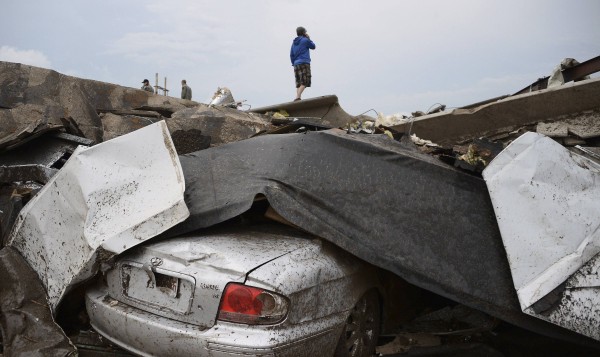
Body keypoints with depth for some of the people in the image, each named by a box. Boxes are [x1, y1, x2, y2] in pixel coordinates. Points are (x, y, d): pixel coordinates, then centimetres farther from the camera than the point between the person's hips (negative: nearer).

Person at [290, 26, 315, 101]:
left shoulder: (294, 42, 17)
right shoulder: (305, 40, -1)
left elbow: (291, 55, 16)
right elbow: (313, 46, 13)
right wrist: (309, 38, 18)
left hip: (296, 64, 7)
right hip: (304, 63, -7)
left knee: (299, 83, 8)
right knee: (304, 82, -12)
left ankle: (298, 97, -2)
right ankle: (298, 97, -28)